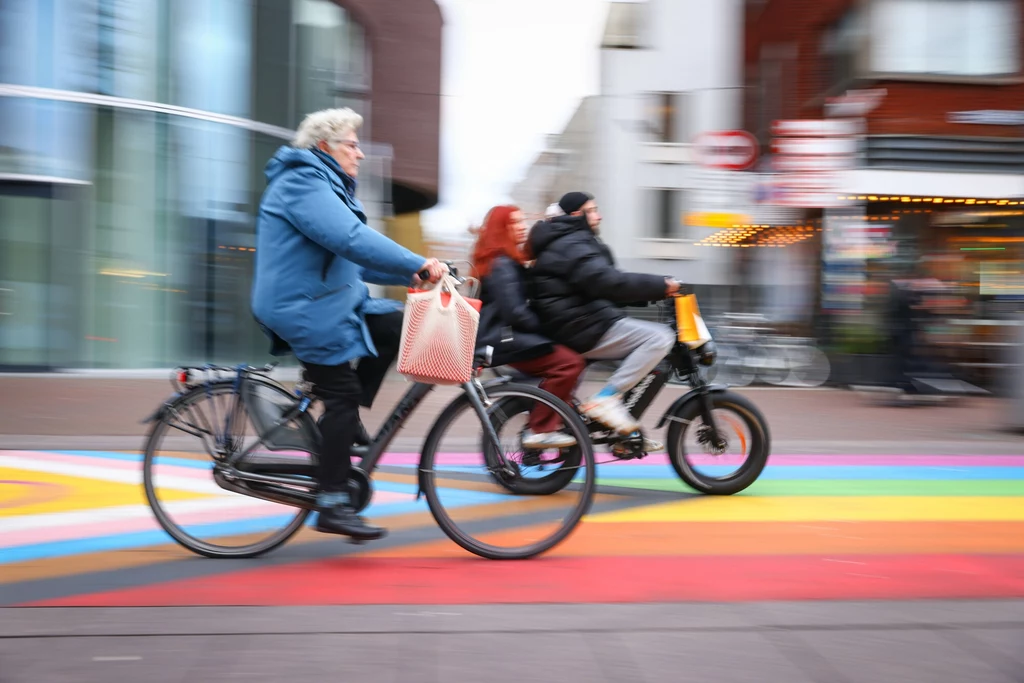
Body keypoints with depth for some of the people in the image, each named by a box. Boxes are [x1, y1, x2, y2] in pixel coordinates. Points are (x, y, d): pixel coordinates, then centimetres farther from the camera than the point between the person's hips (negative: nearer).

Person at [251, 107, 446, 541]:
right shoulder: (303, 183, -14)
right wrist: (417, 264, -31)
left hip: (330, 303, 10)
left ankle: (343, 425, 6)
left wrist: (409, 275, 10)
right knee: (342, 394, -10)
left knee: (395, 326, 2)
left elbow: (352, 258, 22)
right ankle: (332, 506, -6)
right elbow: (351, 240, -28)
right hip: (305, 309, -10)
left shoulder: (325, 185, 21)